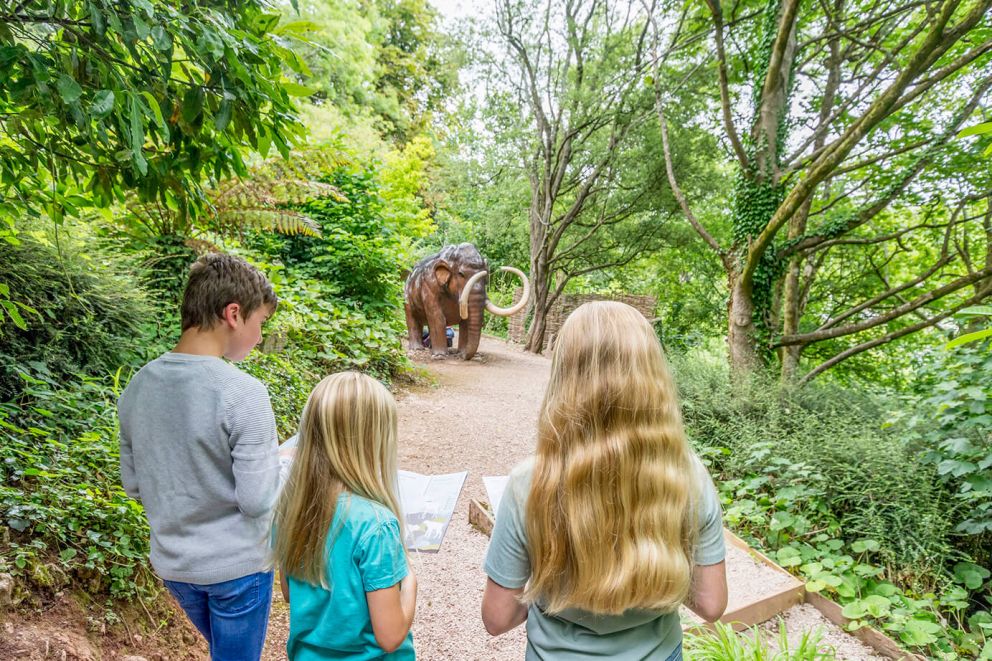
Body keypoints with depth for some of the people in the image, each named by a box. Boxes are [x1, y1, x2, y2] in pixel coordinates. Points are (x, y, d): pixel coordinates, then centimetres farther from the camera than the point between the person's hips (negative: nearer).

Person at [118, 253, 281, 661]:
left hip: (172, 563, 6)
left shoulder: (138, 386, -6)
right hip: (237, 567, -6)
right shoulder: (243, 394, -27)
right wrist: (278, 463, -5)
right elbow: (257, 501, -23)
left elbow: (133, 484, 4)